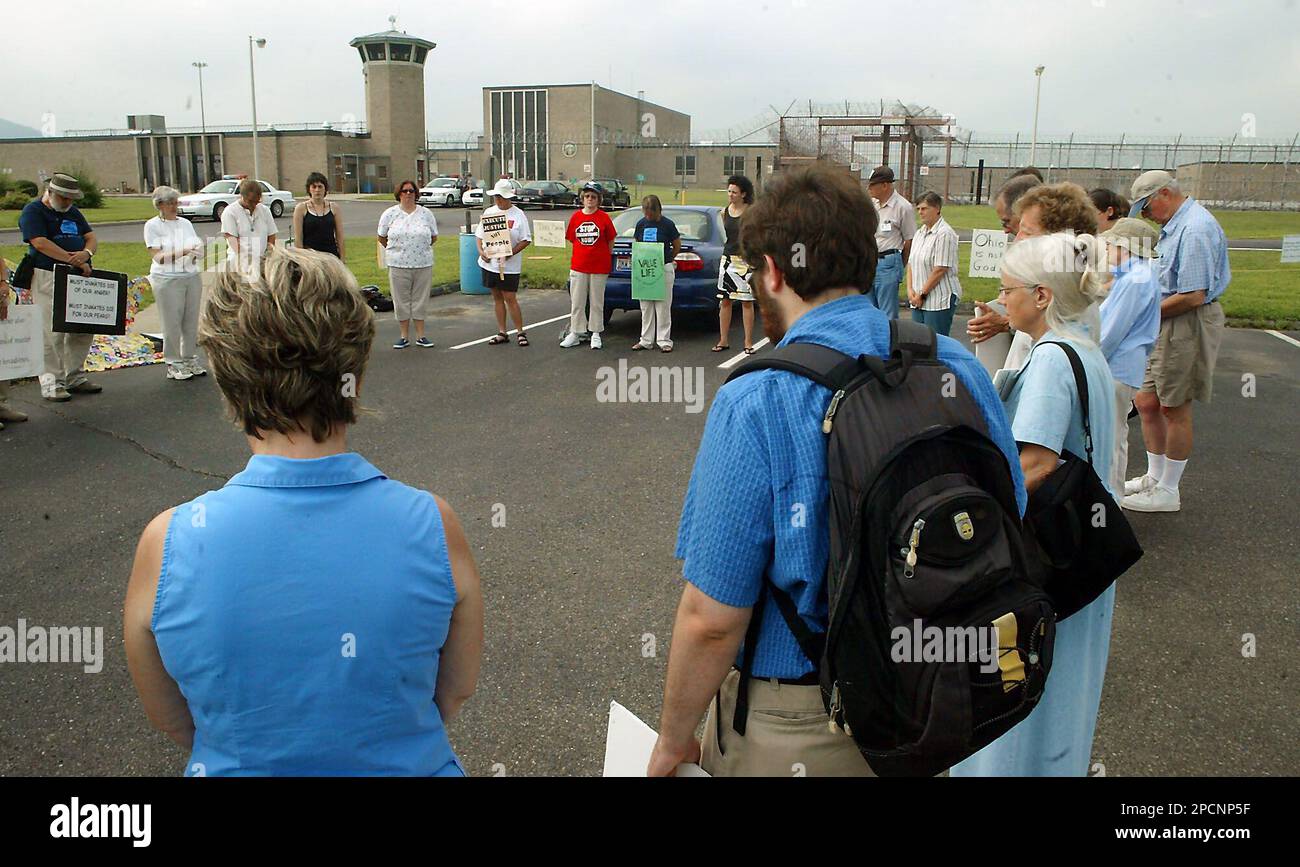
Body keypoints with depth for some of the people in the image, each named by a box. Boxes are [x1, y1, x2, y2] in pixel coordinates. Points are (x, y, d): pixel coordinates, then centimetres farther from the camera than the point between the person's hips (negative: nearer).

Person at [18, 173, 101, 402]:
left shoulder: (73, 212, 19)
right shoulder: (33, 211, -2)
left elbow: (92, 238, 13)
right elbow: (40, 243, -14)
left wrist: (86, 253, -11)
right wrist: (75, 261, -18)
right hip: (47, 278, -7)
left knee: (84, 328, 8)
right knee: (52, 333, -7)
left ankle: (75, 377, 19)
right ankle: (51, 383, 0)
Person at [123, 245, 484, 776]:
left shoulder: (166, 544, -20)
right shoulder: (435, 527, -21)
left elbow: (173, 722, -4)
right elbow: (456, 692, -6)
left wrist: (257, 753, 9)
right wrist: (390, 748, 9)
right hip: (411, 766, 0)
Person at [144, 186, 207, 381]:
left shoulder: (185, 223, 13)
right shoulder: (153, 226, -2)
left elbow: (197, 247, 14)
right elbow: (158, 256, -10)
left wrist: (198, 252, -11)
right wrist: (183, 251, -23)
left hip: (192, 277, 5)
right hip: (167, 279, -5)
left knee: (191, 320, 7)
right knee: (172, 323, -2)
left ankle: (190, 359, 18)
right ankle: (174, 364, 5)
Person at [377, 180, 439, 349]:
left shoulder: (426, 213, 5)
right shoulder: (389, 214, 3)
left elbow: (434, 237, 13)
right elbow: (382, 238, 12)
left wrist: (421, 248, 12)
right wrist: (396, 250, 14)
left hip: (423, 264, 1)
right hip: (398, 265, 0)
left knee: (420, 301, 6)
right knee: (401, 301, 4)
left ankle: (420, 336, 14)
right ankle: (404, 337, 14)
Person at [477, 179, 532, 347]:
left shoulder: (518, 215, -6)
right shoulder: (488, 212, 8)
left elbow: (526, 240, -8)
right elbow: (480, 234, 14)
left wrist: (510, 253, -19)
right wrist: (481, 251, -4)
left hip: (509, 265, -5)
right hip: (490, 262, 5)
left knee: (510, 298, -5)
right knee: (497, 297, 10)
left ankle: (521, 333, 8)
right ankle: (502, 333, 18)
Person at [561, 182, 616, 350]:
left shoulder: (604, 218, -4)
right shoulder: (576, 216, 3)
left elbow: (610, 241, 4)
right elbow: (572, 239, 12)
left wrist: (603, 257, 8)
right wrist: (585, 253, 8)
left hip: (599, 268, -2)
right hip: (578, 266, 2)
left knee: (597, 302, 6)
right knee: (576, 302, 6)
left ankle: (595, 334, 15)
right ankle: (575, 333, 14)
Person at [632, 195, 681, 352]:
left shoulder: (667, 224, -6)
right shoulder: (641, 224, 4)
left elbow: (677, 246, 5)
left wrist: (667, 259, 10)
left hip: (664, 269, -4)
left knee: (663, 306, 0)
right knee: (646, 307, 8)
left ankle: (664, 341, 6)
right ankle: (646, 340, 16)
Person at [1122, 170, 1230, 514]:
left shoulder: (1195, 230, -20)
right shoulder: (1177, 225, 13)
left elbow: (1193, 295, -24)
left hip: (1187, 325, -10)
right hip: (1169, 326, 10)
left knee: (1174, 409, 0)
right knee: (1146, 401, 14)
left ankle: (1168, 492, 13)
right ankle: (1154, 477, 28)